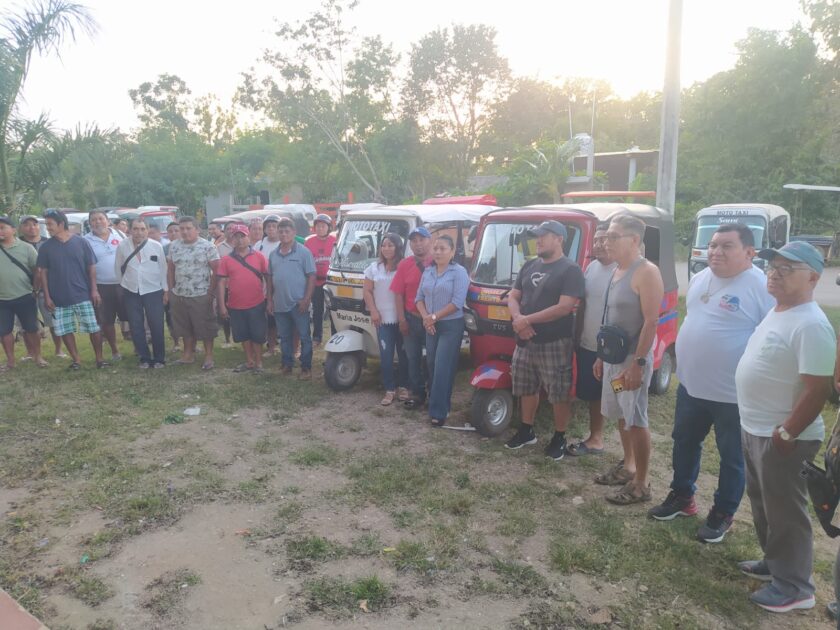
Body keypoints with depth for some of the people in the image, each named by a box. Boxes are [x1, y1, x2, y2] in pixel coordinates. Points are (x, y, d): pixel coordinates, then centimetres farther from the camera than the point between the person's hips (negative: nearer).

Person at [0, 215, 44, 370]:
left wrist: (35, 288, -1)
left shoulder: (26, 247, -2)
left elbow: (37, 269, 1)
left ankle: (37, 356, 20)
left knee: (31, 329, 6)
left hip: (25, 297, -2)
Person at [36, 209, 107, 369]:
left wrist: (94, 290, -5)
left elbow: (91, 267, 1)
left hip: (83, 295, -2)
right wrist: (47, 296, 0)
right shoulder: (46, 247, 2)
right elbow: (43, 272, 5)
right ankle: (76, 360, 19)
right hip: (59, 298, 2)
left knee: (93, 328, 0)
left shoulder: (81, 242, -2)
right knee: (65, 331, 7)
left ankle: (99, 358, 12)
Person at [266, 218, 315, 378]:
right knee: (284, 337, 14)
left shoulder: (303, 252, -4)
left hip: (298, 304, -5)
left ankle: (306, 367, 9)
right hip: (279, 304, 5)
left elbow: (311, 276, -7)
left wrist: (306, 299, -14)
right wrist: (270, 300, 9)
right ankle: (287, 364, 25)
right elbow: (270, 278, 15)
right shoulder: (273, 254, 11)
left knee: (304, 337, 1)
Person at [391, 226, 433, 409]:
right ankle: (417, 392, 27)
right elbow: (399, 294, 3)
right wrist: (402, 319, -2)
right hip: (411, 319, 4)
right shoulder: (404, 265, 3)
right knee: (413, 357, 13)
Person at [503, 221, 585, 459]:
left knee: (559, 394, 2)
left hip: (555, 343, -7)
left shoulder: (570, 270, -10)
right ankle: (526, 431, 33)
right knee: (527, 389, 17)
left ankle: (559, 438, 18)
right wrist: (518, 319, -11)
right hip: (525, 341, 7)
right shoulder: (529, 266, 12)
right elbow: (513, 297, 11)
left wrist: (527, 319, -18)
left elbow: (564, 307, -20)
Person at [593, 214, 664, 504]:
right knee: (621, 416, 18)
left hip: (632, 359, -9)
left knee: (636, 421, -1)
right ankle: (627, 466, 33)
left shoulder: (646, 272, -16)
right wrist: (601, 356, 17)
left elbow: (651, 322, -21)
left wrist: (637, 364, -24)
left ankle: (641, 485, 9)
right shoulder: (617, 271, 11)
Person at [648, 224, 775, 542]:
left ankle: (723, 514, 29)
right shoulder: (699, 279, 6)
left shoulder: (761, 287, -18)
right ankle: (682, 496, 40)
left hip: (734, 394, -7)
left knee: (732, 457, 11)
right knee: (684, 443, 20)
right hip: (691, 385, 7)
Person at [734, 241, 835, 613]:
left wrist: (786, 433, -21)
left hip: (781, 438, -9)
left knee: (784, 512, 5)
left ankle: (794, 586, 22)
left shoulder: (811, 325, -22)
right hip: (755, 430, 9)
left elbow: (817, 389, -25)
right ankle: (774, 562, 40)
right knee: (762, 504, 22)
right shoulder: (777, 312, 9)